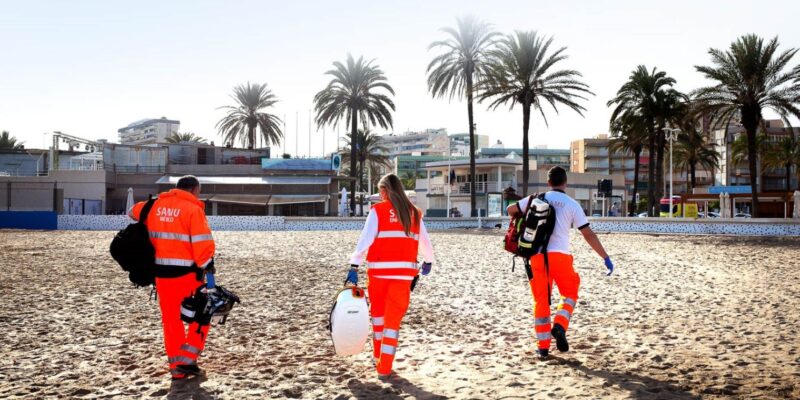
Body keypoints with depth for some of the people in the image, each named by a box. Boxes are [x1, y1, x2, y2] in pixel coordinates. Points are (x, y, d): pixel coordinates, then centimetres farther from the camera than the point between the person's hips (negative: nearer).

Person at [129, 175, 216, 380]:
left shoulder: (155, 205, 9)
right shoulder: (193, 209, -10)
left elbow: (133, 211, 30)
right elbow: (201, 242, -16)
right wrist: (206, 266, -10)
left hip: (161, 271, 6)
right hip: (186, 272, -6)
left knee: (171, 318, 13)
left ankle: (176, 367, 16)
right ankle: (187, 360, 2)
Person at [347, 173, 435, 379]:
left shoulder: (378, 210, -1)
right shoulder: (414, 212, 10)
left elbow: (365, 239, -11)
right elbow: (425, 241, 20)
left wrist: (354, 266, -14)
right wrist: (428, 261, 37)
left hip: (379, 269, -1)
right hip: (404, 271, 1)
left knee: (378, 311, 20)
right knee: (393, 318, 5)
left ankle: (378, 357, 29)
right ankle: (384, 367, 2)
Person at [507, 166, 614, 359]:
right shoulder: (572, 204, 3)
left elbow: (511, 210, 19)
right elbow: (588, 234, 0)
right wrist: (606, 258, 5)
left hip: (537, 255, 2)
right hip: (560, 255, -2)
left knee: (541, 300, 9)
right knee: (570, 294, 18)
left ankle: (543, 346, 10)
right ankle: (559, 326, -6)